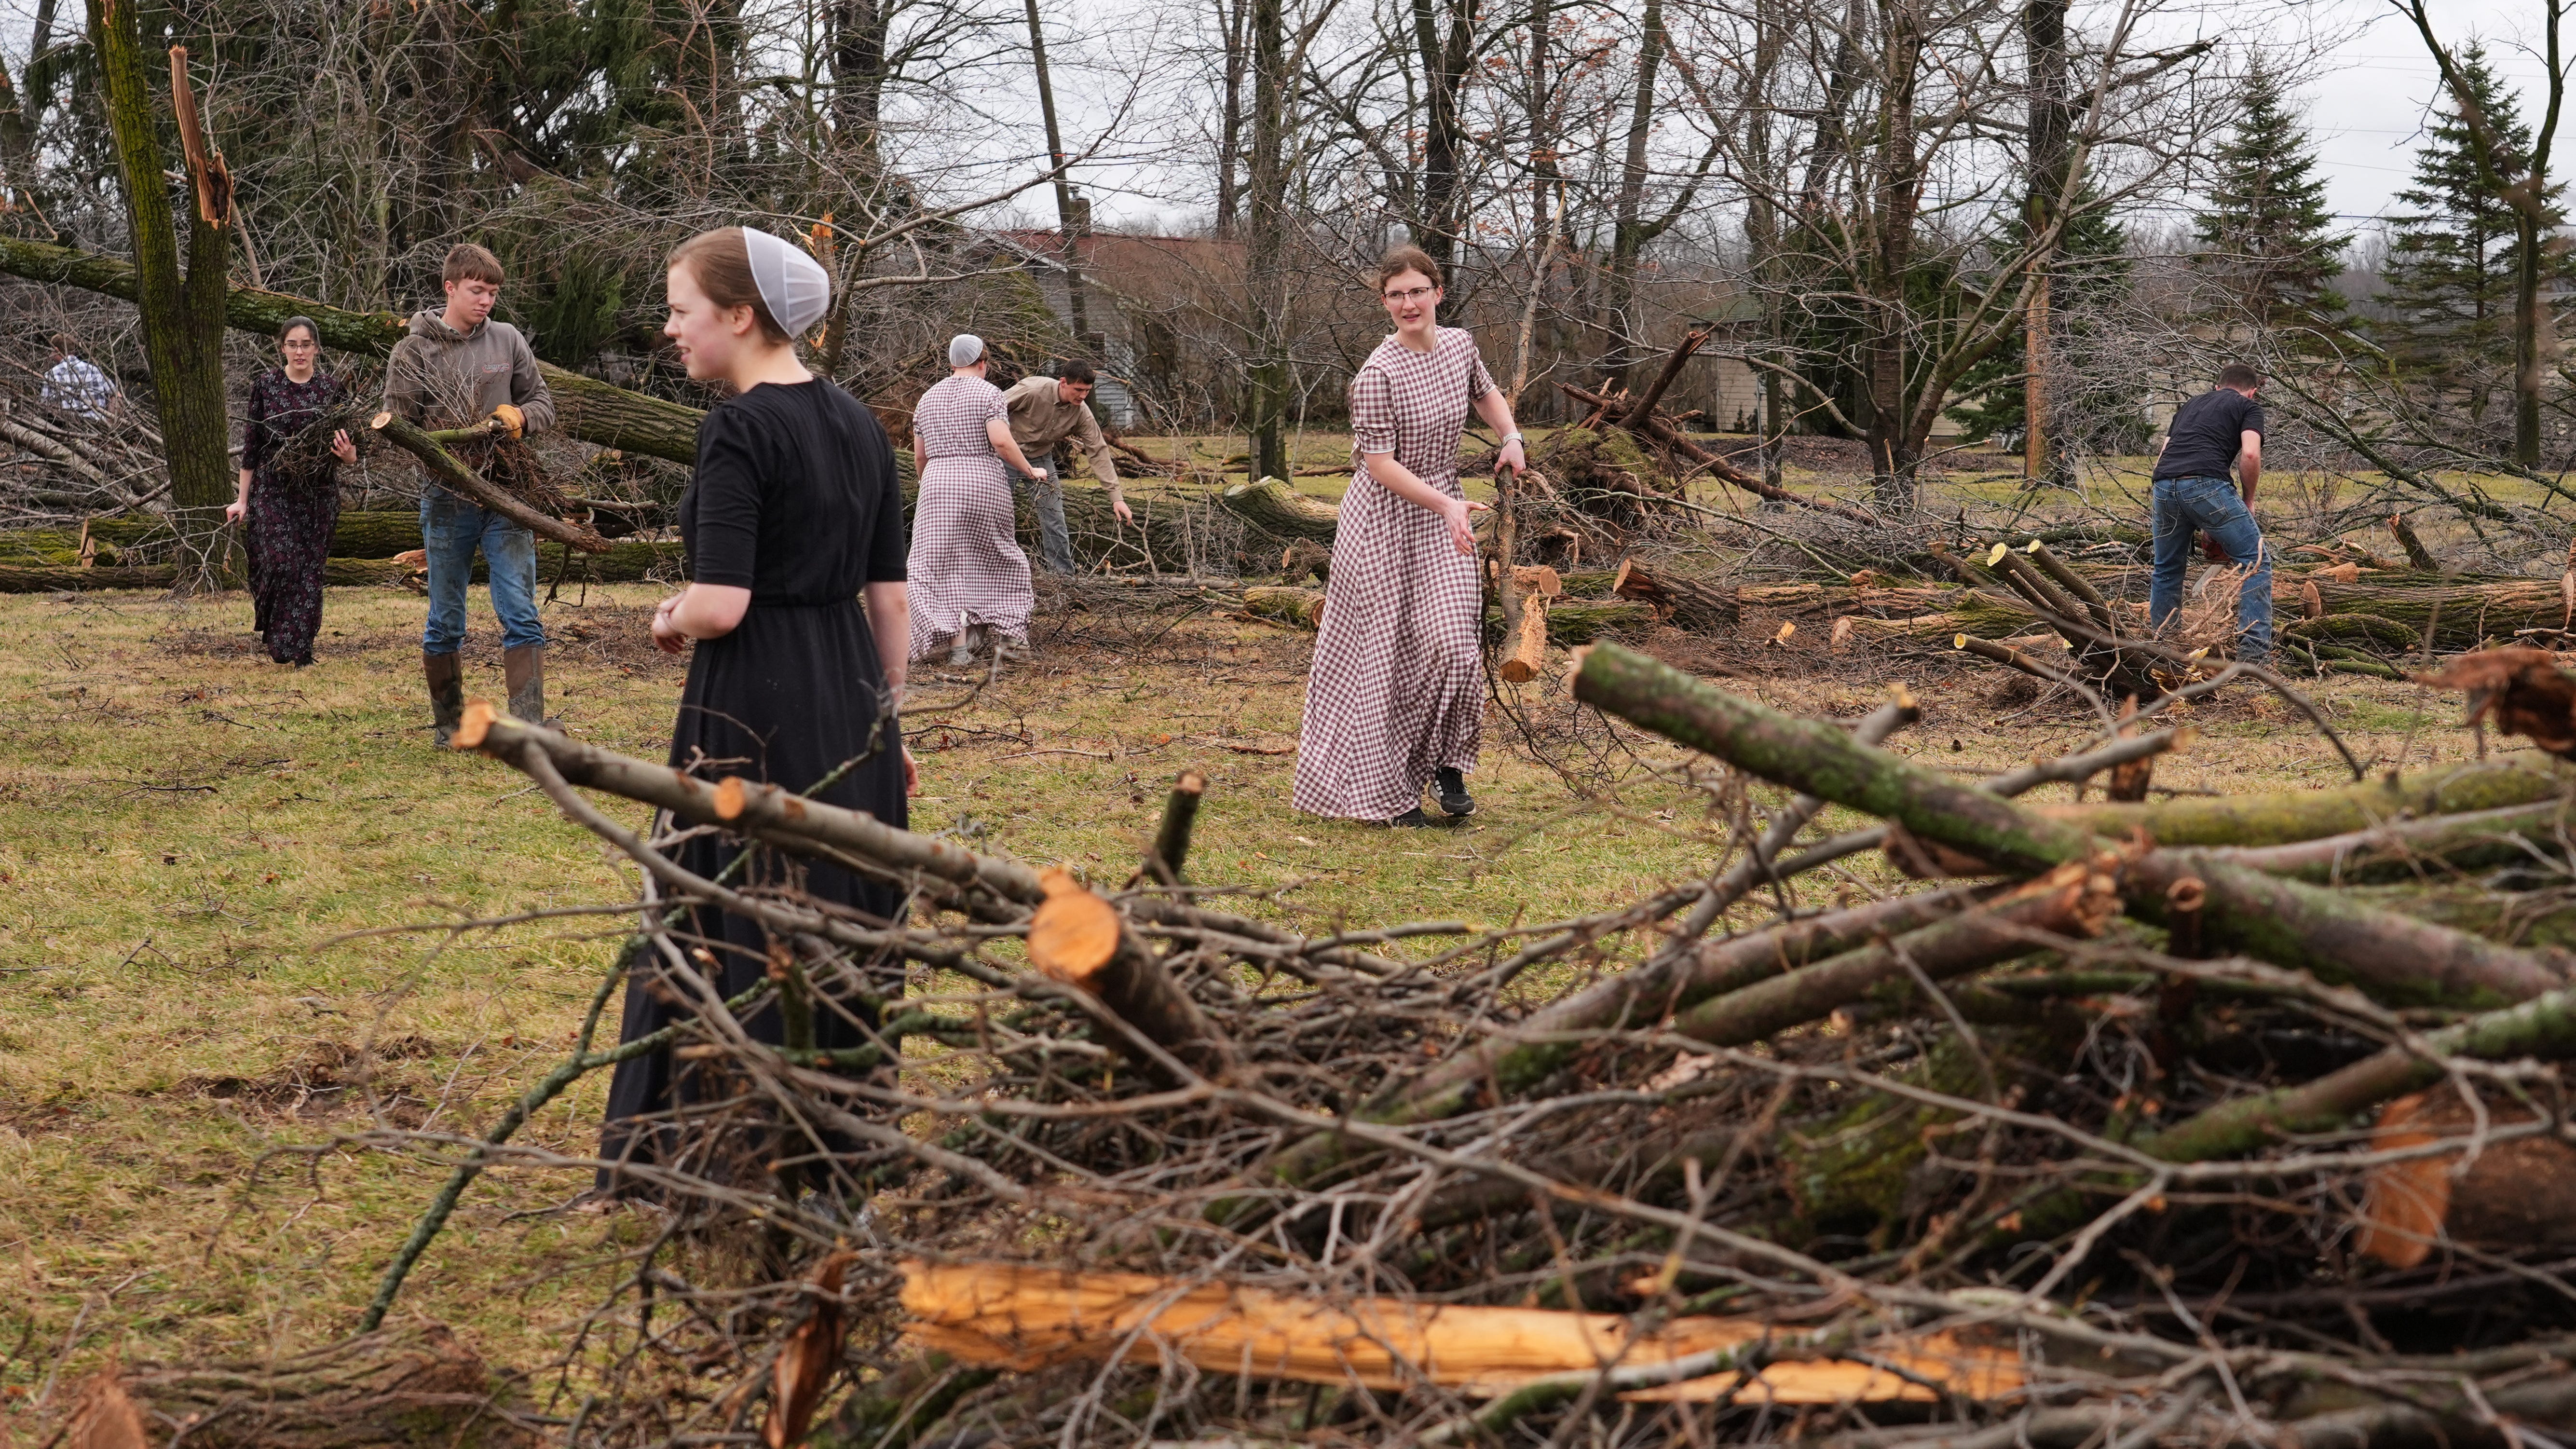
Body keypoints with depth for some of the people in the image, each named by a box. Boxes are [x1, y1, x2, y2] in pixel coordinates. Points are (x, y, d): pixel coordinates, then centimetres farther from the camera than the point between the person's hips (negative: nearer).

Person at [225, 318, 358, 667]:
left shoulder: (333, 389, 3)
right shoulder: (265, 386, 1)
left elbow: (350, 450, 6)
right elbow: (251, 445, 4)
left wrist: (348, 454, -19)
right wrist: (242, 500, 3)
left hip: (319, 494, 1)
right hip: (273, 491, -1)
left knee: (310, 569, 1)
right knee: (280, 562, -14)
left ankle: (301, 651, 10)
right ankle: (278, 640, 3)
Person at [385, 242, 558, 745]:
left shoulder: (508, 341, 7)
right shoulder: (414, 352, 0)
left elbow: (544, 405, 12)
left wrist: (520, 415, -11)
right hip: (446, 501, -1)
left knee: (521, 616, -7)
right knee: (445, 623, 9)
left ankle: (529, 729, -9)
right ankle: (449, 723, 22)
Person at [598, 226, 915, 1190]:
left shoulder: (741, 430, -15)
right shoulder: (858, 424, 9)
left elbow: (720, 605, -21)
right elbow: (889, 595, 12)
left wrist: (669, 618, 0)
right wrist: (887, 725, 18)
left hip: (754, 712, -8)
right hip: (853, 702, 8)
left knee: (722, 931, 1)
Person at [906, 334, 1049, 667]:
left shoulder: (928, 398, 12)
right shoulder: (988, 393, -2)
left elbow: (919, 456, 16)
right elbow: (1001, 442, -16)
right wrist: (1030, 471, -3)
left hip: (938, 486, 2)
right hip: (985, 485, -2)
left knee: (945, 566, 2)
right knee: (993, 558, 15)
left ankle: (958, 645, -7)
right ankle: (1004, 635, 9)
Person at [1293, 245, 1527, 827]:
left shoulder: (1460, 345, 1)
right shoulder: (1378, 375, -19)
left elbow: (1485, 394, 24)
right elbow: (1380, 463, -19)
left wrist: (1510, 436, 6)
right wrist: (1446, 505, -27)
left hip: (1442, 513, 5)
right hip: (1386, 521, -5)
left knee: (1450, 641, -3)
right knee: (1385, 653, 0)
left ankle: (1446, 765, 17)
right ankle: (1385, 791, 12)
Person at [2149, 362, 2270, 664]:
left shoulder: (2192, 405, 34)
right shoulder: (2248, 407, 18)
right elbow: (2250, 455, -1)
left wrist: (2194, 521, 31)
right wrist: (2248, 501, 14)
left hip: (2164, 485, 5)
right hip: (2206, 485, -5)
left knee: (2167, 571, 23)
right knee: (2257, 561, 4)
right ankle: (2253, 651, -5)